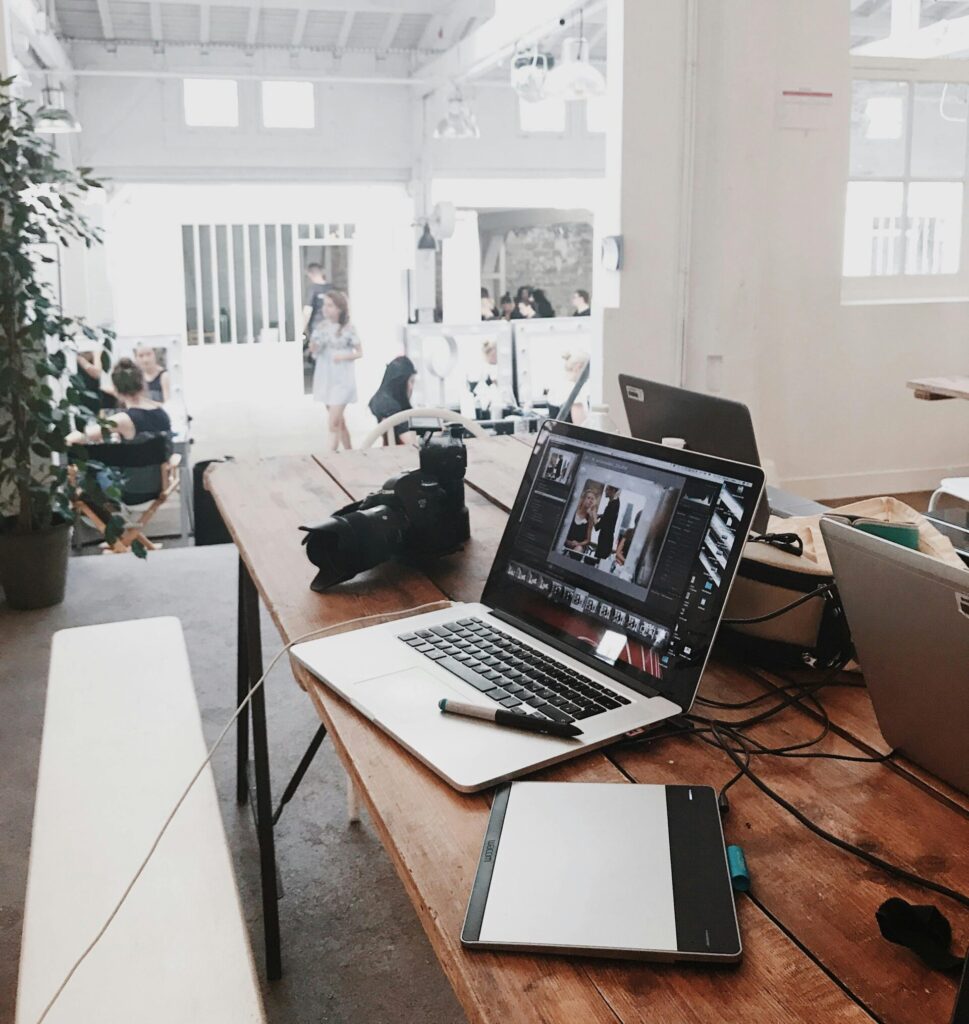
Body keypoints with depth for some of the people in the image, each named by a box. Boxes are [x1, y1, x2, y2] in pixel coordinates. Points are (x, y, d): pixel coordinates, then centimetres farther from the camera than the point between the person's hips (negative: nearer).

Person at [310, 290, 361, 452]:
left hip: (342, 380, -5)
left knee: (333, 423, -12)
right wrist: (314, 346, -17)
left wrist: (344, 356, -19)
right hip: (325, 378, 5)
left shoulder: (347, 329, -9)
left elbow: (360, 352, -2)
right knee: (339, 421, 14)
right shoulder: (321, 326, 3)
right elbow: (313, 350, 5)